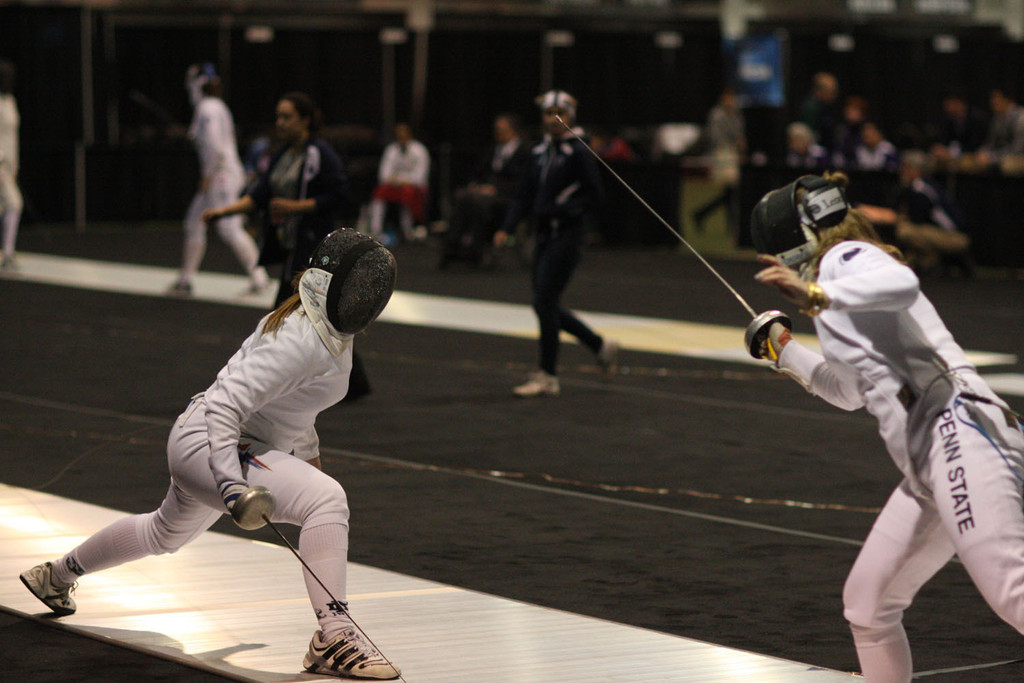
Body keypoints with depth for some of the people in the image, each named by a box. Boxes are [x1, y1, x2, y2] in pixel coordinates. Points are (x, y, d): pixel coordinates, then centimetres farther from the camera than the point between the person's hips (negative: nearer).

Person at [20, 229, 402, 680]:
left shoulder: (328, 327, 2)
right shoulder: (301, 339, -27)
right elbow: (224, 405, -32)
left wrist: (307, 451, 30)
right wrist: (232, 486, -40)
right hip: (209, 445, -10)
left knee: (166, 533, 33)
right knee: (326, 499, -28)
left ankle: (57, 575, 55)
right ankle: (332, 637, -28)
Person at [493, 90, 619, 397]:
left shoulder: (578, 152, -8)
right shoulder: (538, 152, 12)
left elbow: (595, 195, -8)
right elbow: (525, 195, 14)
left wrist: (566, 210, -15)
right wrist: (507, 228, 4)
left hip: (568, 235, -8)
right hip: (543, 234, 8)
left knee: (544, 302, -10)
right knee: (547, 306, 11)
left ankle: (547, 376, -3)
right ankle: (602, 346, 29)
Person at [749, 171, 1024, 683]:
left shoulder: (847, 255, 3)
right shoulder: (847, 288, 29)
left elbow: (901, 284, -22)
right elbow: (849, 391, 44)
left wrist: (815, 294, -21)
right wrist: (785, 352, 45)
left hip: (957, 434, -10)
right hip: (930, 466, 10)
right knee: (866, 607, 17)